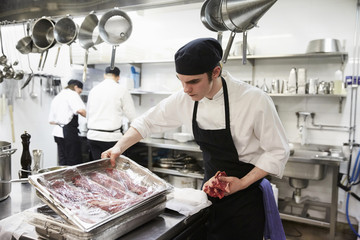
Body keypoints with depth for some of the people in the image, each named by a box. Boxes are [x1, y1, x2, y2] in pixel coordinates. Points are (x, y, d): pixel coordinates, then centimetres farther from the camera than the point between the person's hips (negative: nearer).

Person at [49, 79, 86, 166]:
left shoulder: (56, 98, 21)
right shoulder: (72, 94, -5)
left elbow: (51, 120, 23)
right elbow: (80, 110, -24)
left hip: (57, 132, 9)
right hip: (69, 132, -8)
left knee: (63, 162, 12)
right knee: (74, 163, -3)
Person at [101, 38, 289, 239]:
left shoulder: (255, 100, -25)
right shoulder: (185, 99, -11)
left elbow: (278, 152, -15)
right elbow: (149, 122, 3)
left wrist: (243, 183, -21)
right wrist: (119, 147, -8)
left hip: (244, 196, -4)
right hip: (211, 189, 4)